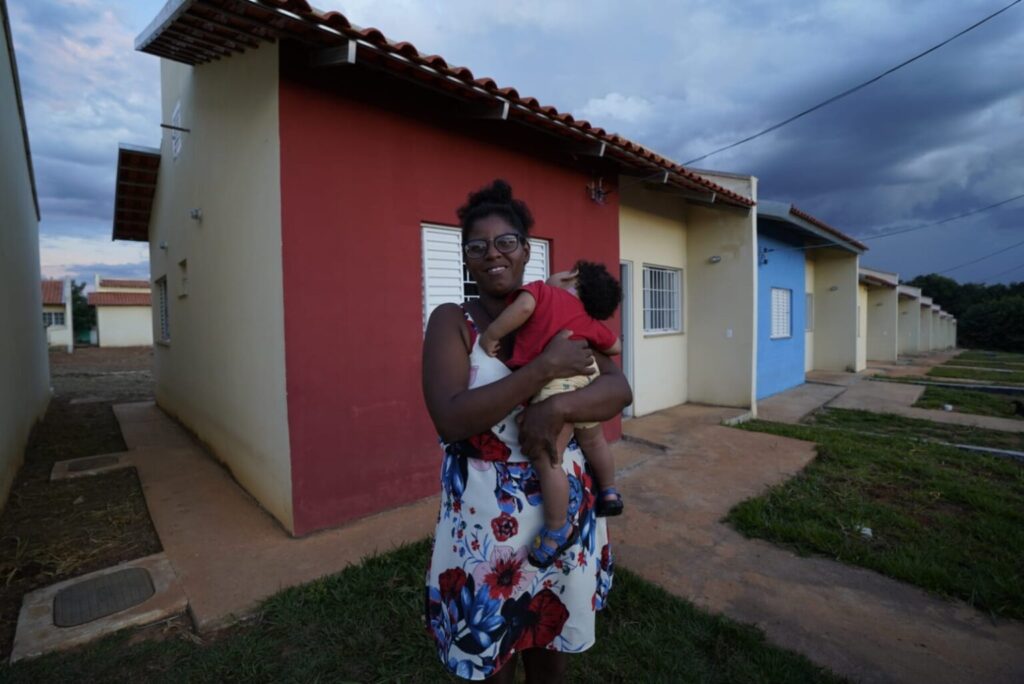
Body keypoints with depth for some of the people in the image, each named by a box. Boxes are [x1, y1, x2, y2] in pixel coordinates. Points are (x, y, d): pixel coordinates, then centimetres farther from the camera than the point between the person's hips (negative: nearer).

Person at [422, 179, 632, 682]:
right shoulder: (452, 321, -8)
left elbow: (619, 389, -5)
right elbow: (450, 419, -22)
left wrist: (557, 408, -24)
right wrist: (545, 367, -25)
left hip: (563, 511, 3)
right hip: (484, 519, -2)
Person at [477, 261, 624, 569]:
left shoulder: (542, 290, 5)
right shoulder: (590, 321, 20)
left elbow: (524, 305, -17)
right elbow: (615, 347, 31)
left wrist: (490, 335, -9)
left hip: (554, 384, -7)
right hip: (587, 377, 7)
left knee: (547, 461, 2)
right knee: (593, 441, 29)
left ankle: (558, 531, 11)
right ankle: (610, 494, 46)